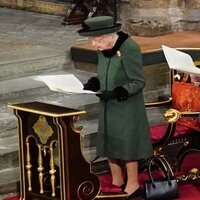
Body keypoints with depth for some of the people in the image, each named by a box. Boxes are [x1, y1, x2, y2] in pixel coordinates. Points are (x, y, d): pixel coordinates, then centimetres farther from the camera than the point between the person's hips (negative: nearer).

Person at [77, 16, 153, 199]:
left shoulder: (129, 48, -23)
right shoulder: (103, 49, -1)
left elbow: (138, 82, -19)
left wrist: (116, 93, -28)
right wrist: (93, 83, -7)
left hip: (126, 107, -7)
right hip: (108, 107, 7)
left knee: (126, 145, 3)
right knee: (109, 143, 15)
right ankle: (117, 182, 31)